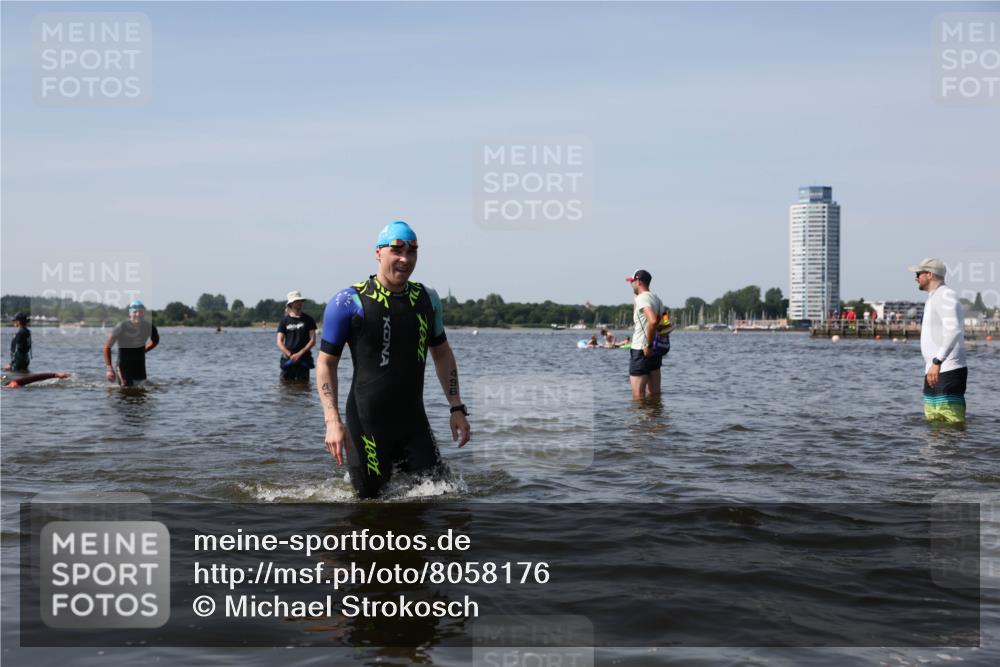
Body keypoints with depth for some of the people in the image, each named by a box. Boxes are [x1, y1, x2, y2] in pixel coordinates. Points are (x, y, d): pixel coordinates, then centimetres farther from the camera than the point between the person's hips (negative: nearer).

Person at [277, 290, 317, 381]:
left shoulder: (308, 319, 8)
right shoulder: (284, 321, 8)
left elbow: (313, 340, 2)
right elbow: (279, 342, 3)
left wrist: (300, 354, -9)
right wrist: (290, 355, -12)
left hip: (303, 359, 0)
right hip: (287, 359, 1)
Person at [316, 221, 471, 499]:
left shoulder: (427, 299, 7)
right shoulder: (349, 302, -8)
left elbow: (442, 353, 18)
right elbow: (326, 363, -6)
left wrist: (457, 407, 11)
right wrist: (333, 422, -17)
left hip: (414, 421, 5)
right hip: (367, 424, -4)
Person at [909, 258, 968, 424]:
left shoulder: (946, 295, -11)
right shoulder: (933, 298, 22)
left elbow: (954, 330, -25)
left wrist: (937, 362, -32)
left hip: (948, 372, -10)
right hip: (934, 372, 10)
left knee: (955, 423, -13)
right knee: (934, 423, 11)